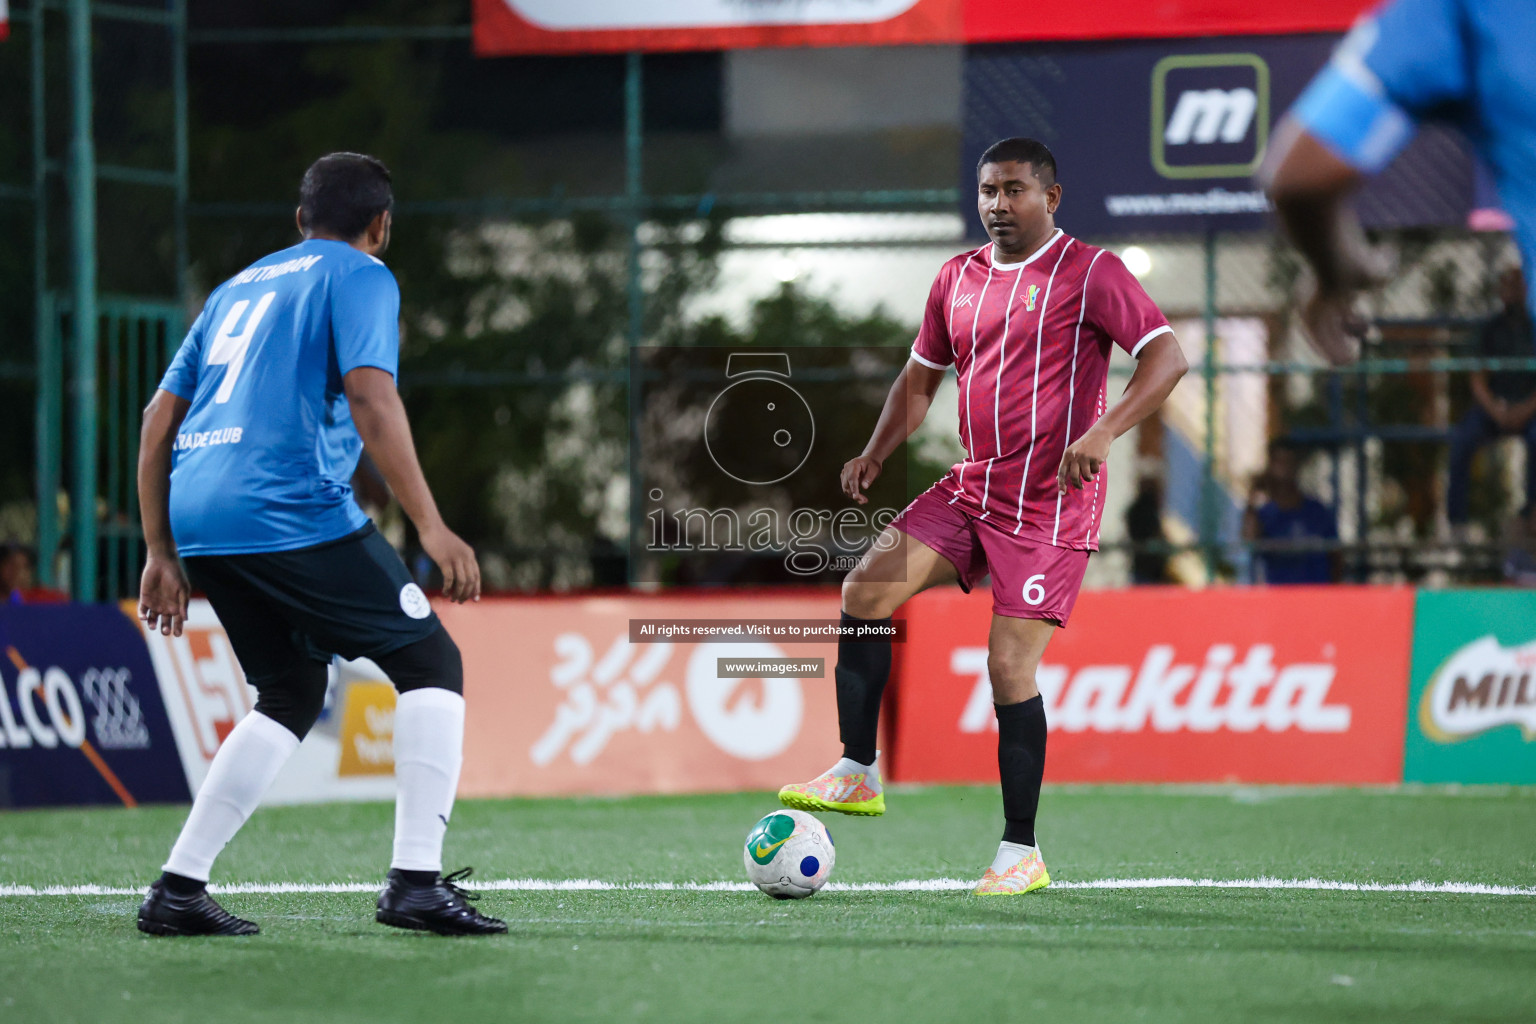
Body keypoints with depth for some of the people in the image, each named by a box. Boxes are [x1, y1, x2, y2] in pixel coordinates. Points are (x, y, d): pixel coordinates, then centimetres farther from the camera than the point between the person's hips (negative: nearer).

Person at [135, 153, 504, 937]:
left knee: (292, 695, 20)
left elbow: (158, 419, 23)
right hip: (291, 514, -7)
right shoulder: (360, 278, 4)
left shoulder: (240, 286, 26)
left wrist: (161, 552, 25)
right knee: (432, 665, 2)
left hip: (195, 516, 7)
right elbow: (371, 398, -13)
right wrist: (432, 528, -16)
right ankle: (416, 881, -11)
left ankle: (178, 890, 11)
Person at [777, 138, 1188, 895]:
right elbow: (921, 376, 22)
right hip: (971, 489, 7)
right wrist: (876, 453, 6)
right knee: (865, 591, -9)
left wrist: (1105, 432, -29)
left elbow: (1167, 356, -16)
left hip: (1049, 506, -7)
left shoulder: (1090, 273, -8)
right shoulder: (958, 278, 12)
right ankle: (858, 773, 0)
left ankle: (1021, 854, 0)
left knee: (1009, 668, -10)